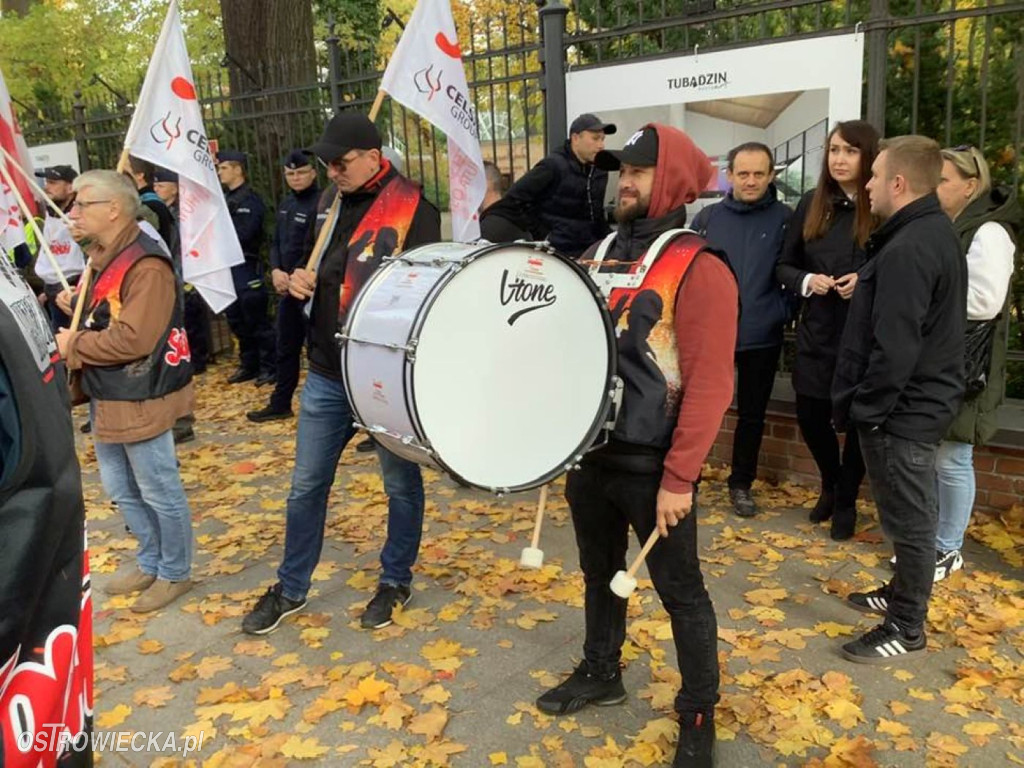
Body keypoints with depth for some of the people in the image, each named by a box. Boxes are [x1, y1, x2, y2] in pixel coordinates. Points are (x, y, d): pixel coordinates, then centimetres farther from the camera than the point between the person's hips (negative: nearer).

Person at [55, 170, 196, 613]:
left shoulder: (146, 266, -22)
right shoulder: (102, 256, 10)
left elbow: (132, 339, -28)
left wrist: (74, 345, -16)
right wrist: (76, 306, 3)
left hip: (140, 401, -10)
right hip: (106, 398, 10)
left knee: (160, 493, 6)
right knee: (121, 490, 21)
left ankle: (175, 573, 24)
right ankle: (150, 563, 38)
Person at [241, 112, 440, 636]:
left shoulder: (412, 209, -12)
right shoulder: (334, 202, 10)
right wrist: (301, 280, 0)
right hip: (326, 373, 7)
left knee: (401, 484, 12)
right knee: (306, 485, 14)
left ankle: (396, 580, 32)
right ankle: (291, 588, 30)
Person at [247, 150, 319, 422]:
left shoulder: (320, 205, -12)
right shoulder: (286, 204, 14)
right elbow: (276, 242, 15)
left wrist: (294, 278, -16)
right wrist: (276, 271, -2)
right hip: (287, 286, 9)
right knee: (286, 347, 15)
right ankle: (280, 404, 25)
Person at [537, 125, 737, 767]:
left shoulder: (700, 268, -13)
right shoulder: (601, 256, 9)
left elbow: (709, 384, -18)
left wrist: (679, 478, -20)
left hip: (651, 466, -7)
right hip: (589, 453, 7)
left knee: (680, 591, 9)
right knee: (600, 573, 22)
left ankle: (699, 715, 27)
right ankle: (601, 673, 43)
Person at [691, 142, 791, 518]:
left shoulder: (785, 218, -2)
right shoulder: (707, 217, 2)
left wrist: (784, 311, -10)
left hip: (762, 336, 0)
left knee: (752, 415, 12)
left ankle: (741, 483, 28)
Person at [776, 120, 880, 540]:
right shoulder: (810, 205, 4)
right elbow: (784, 266, 9)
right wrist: (806, 281, -10)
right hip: (816, 333, 3)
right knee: (810, 416, 10)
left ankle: (846, 500, 31)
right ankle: (830, 484, 40)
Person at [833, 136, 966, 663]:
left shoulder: (908, 250, -24)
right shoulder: (935, 232, 11)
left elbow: (894, 348, -26)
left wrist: (864, 409, -16)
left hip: (901, 409, -10)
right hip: (920, 400, 10)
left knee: (909, 520, 2)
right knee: (909, 516, 21)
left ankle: (906, 629, 15)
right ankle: (902, 594, 37)